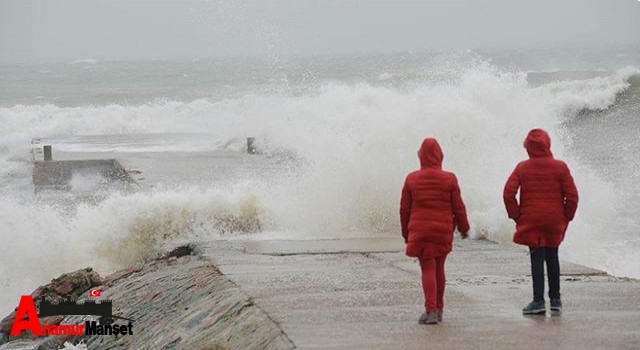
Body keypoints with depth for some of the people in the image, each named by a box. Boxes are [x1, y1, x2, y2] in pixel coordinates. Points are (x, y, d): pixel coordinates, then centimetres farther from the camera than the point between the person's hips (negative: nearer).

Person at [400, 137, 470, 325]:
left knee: (427, 269, 0)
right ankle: (438, 310, 22)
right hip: (443, 231, 1)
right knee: (439, 268, 14)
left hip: (419, 231, -1)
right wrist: (464, 227, 15)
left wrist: (406, 233, 13)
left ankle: (431, 310, -13)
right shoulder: (449, 179, -4)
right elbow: (458, 207, 0)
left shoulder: (412, 179, -3)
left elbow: (404, 209, 1)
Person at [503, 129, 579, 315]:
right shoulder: (560, 167, -2)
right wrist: (566, 217, 9)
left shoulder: (522, 167, -3)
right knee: (552, 258, 14)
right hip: (555, 222, 1)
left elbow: (508, 194, -8)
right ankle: (555, 299, 20)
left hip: (530, 221, -1)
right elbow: (572, 196, -4)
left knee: (537, 259, 0)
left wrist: (516, 216, 2)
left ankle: (538, 301, -6)